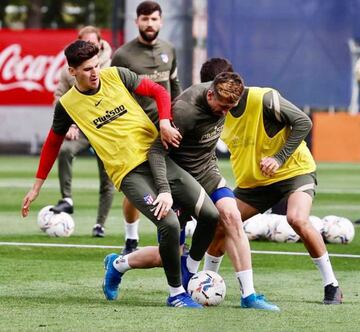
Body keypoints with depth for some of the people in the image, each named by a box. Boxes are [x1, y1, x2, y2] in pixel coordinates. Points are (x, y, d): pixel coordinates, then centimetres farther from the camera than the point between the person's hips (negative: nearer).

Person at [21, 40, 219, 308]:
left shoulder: (116, 76, 4)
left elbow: (159, 92, 9)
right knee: (169, 224, -25)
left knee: (210, 215, -5)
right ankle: (176, 294, -6)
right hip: (129, 173, -4)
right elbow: (52, 144, 15)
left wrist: (165, 123, -9)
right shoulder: (67, 105, 1)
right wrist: (37, 186, 19)